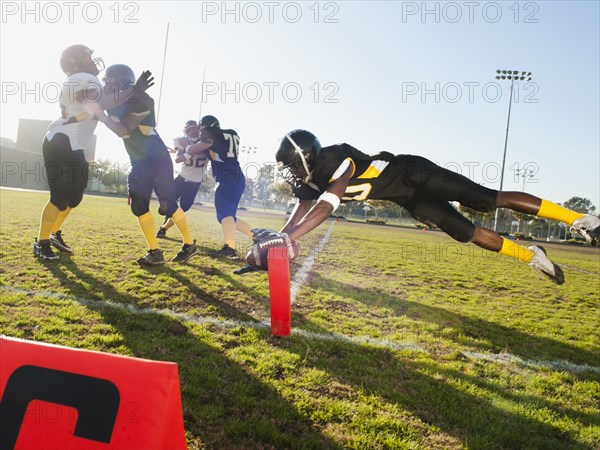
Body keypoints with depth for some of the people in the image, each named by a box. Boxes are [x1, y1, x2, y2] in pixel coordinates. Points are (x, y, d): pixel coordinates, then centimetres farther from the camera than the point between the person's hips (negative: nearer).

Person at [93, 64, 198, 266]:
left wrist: (100, 114, -22)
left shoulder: (140, 100, -18)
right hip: (139, 163, 9)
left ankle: (189, 245, 11)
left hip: (158, 159, -8)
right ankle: (155, 252, 7)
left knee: (168, 205, -6)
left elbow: (124, 131, -24)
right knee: (138, 206, 2)